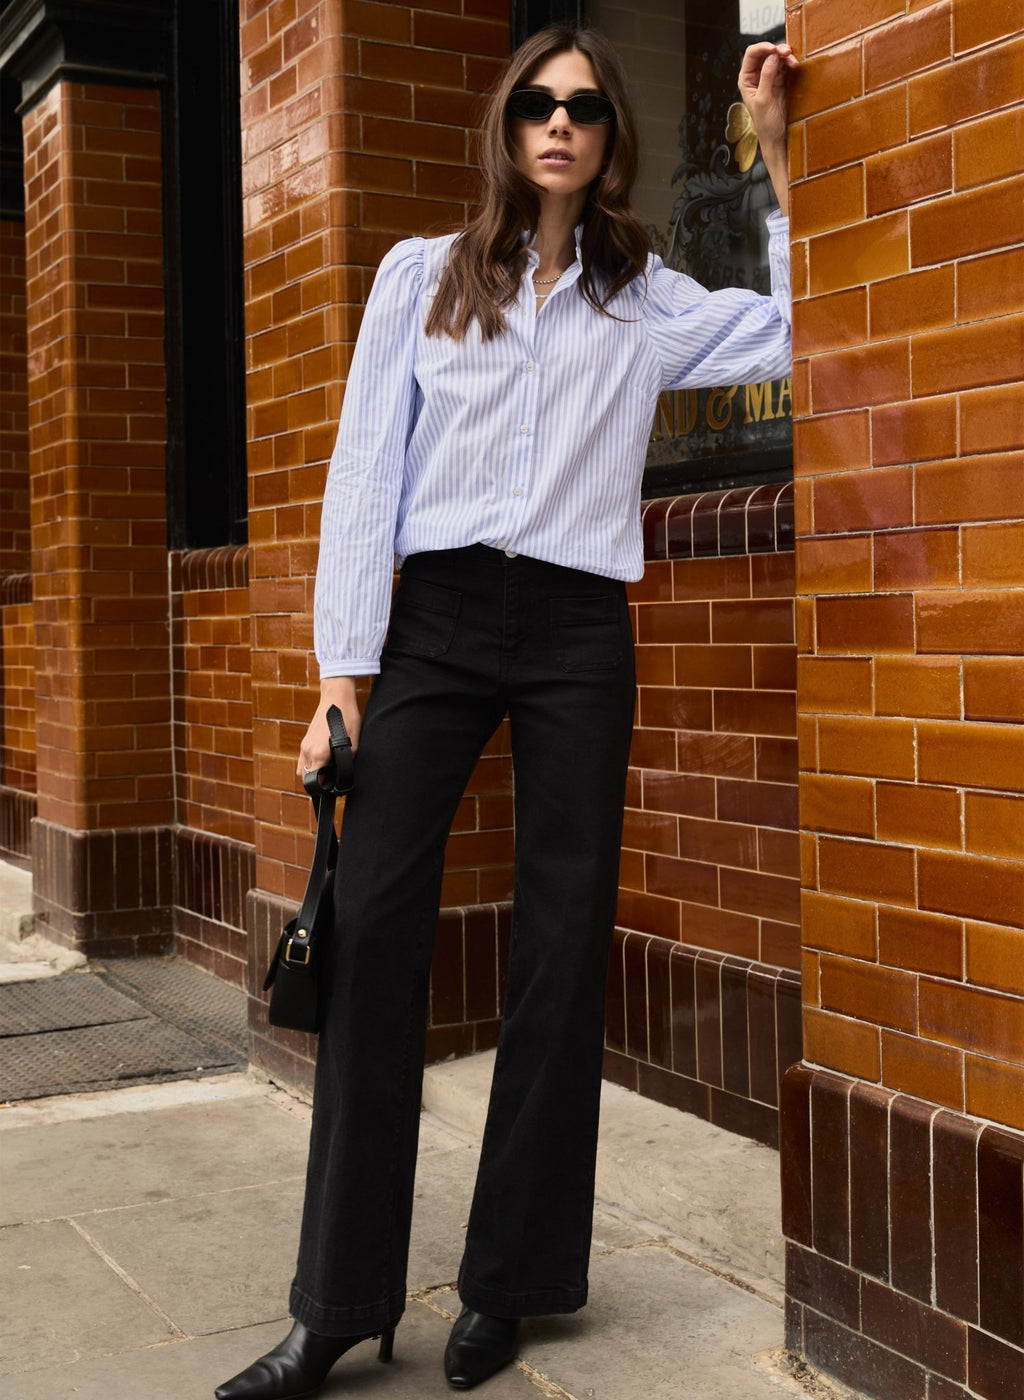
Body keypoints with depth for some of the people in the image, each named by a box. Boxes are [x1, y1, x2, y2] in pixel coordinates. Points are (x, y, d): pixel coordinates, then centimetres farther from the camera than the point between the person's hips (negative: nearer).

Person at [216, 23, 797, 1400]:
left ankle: (508, 1284, 13)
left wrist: (777, 154, 8)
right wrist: (343, 670, -4)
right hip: (436, 619, -1)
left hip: (577, 634, 1)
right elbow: (365, 472, 5)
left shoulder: (648, 303, 14)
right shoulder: (421, 275, 11)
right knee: (373, 930, -11)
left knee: (562, 947, 1)